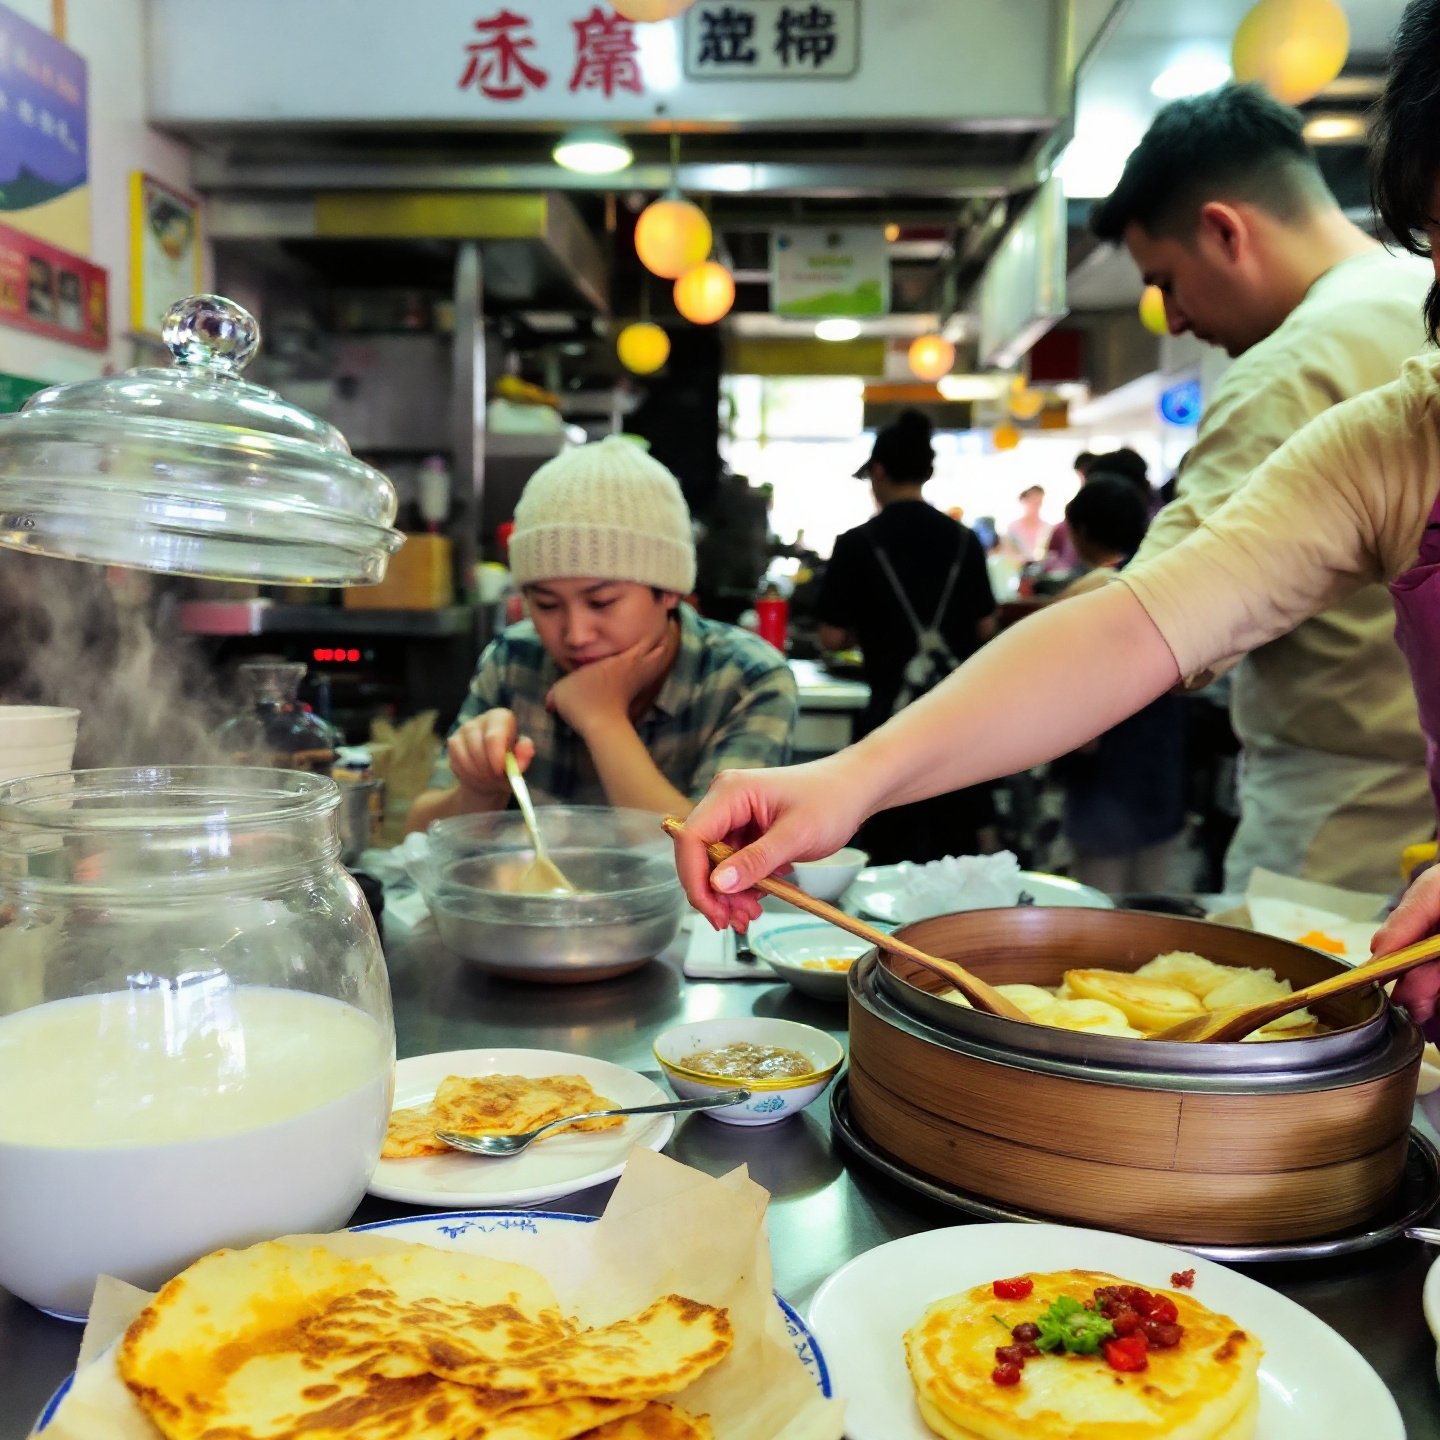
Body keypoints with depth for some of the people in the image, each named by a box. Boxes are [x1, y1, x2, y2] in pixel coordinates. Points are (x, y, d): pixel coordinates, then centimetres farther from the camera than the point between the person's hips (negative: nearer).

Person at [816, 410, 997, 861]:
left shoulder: (857, 544, -8)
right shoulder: (964, 540, 2)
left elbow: (832, 637, -6)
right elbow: (984, 626, 8)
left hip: (895, 716, -3)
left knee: (893, 855, 6)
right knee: (956, 850, 15)